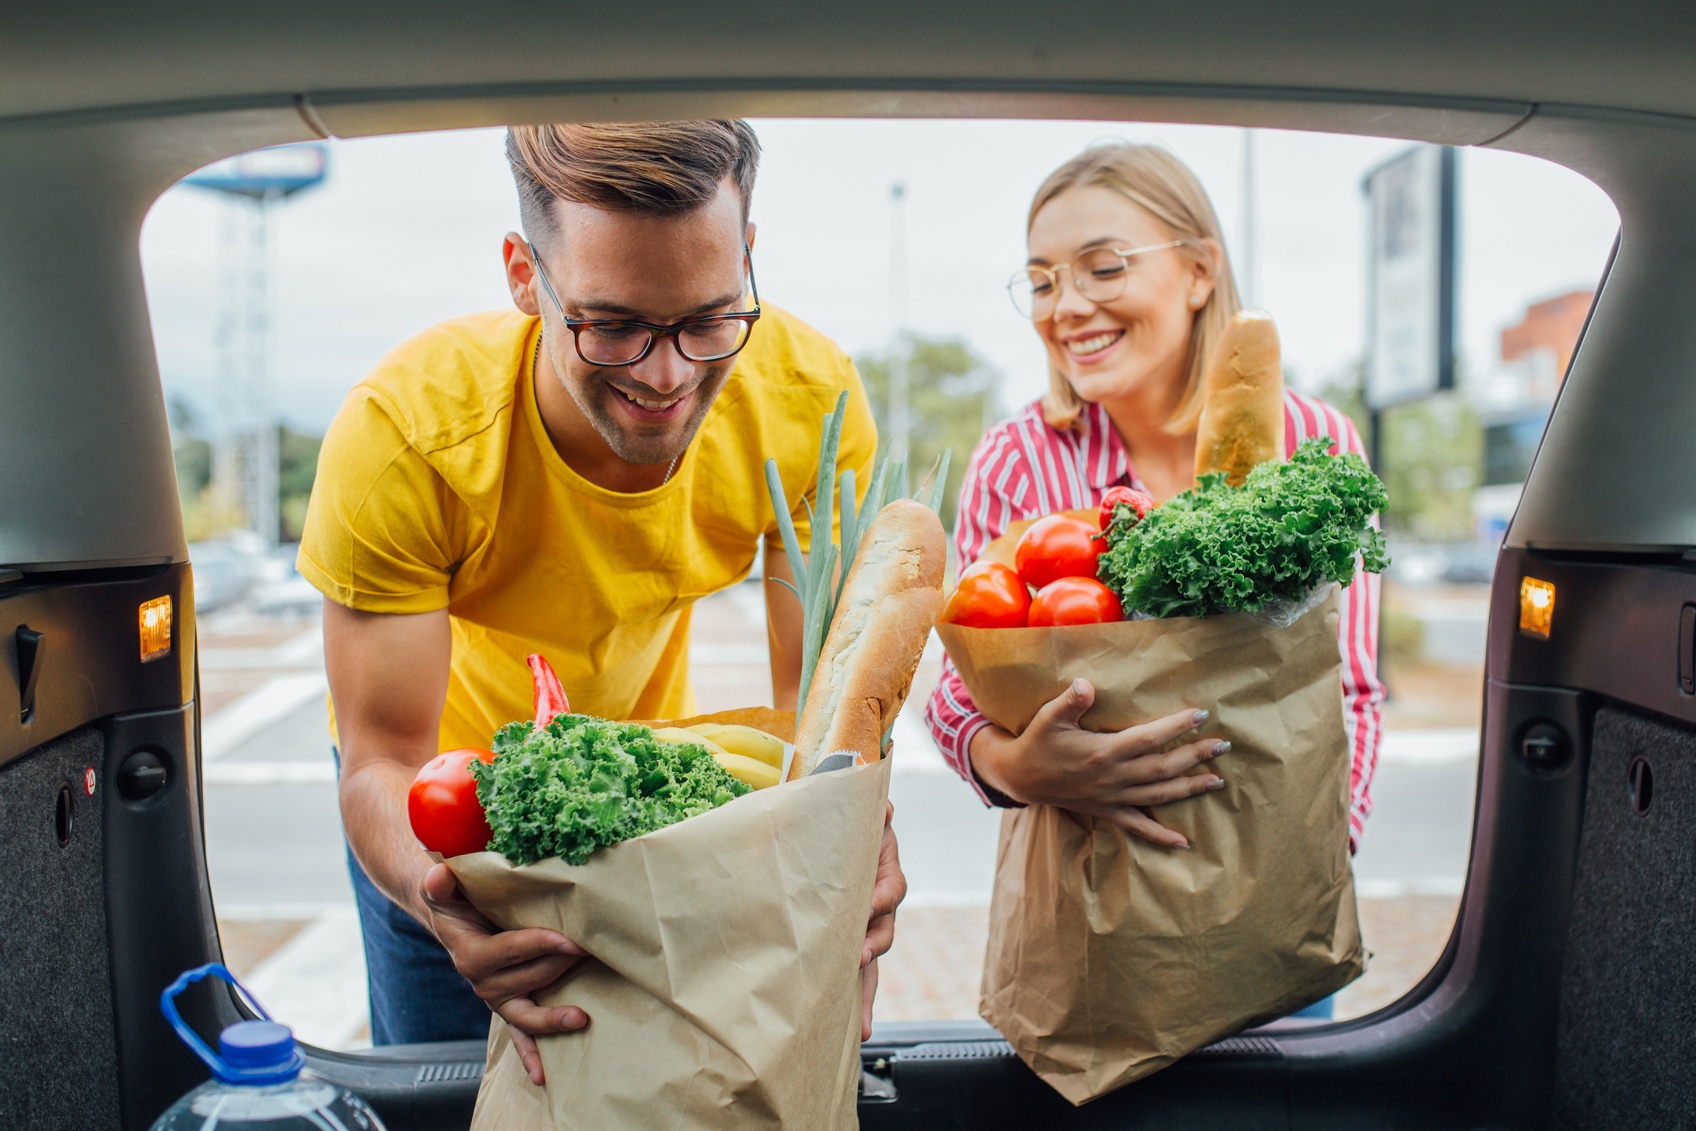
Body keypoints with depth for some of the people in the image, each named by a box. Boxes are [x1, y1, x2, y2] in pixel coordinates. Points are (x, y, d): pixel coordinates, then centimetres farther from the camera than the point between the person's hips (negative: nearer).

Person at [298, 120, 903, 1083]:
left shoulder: (812, 399, -28)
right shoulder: (402, 435, -36)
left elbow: (820, 691, -23)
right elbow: (385, 760, -30)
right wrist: (441, 893, -53)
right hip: (453, 770, -2)